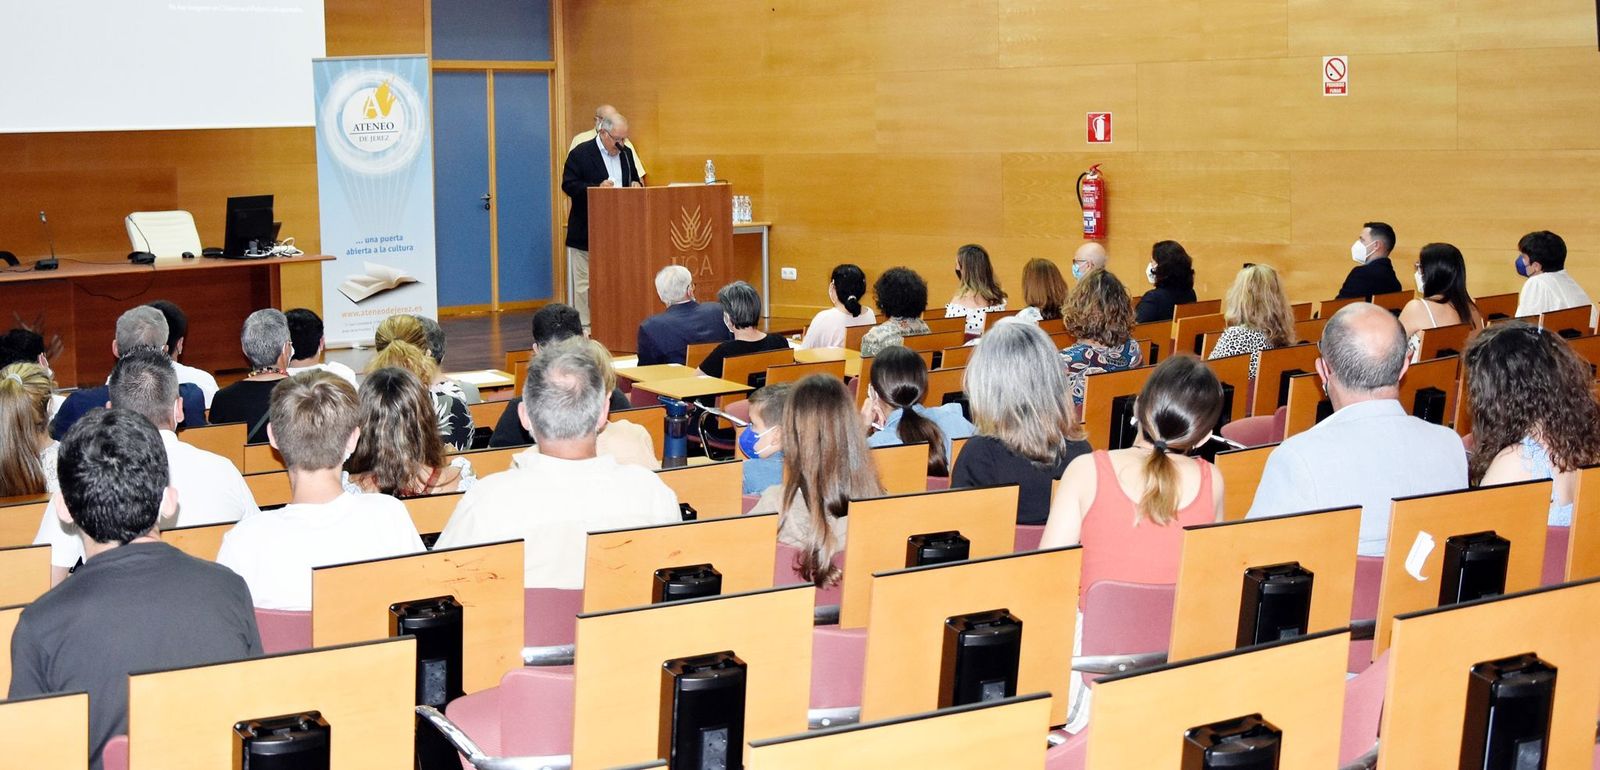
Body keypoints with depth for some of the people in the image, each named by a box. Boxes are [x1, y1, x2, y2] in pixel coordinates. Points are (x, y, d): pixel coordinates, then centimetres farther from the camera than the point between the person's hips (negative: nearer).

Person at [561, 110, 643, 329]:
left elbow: (634, 180, 22)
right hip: (587, 232, -5)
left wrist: (636, 186, -2)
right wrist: (597, 188, -24)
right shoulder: (580, 154, -6)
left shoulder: (626, 153, 13)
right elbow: (568, 185, -11)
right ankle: (583, 325, 5)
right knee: (585, 282, -1)